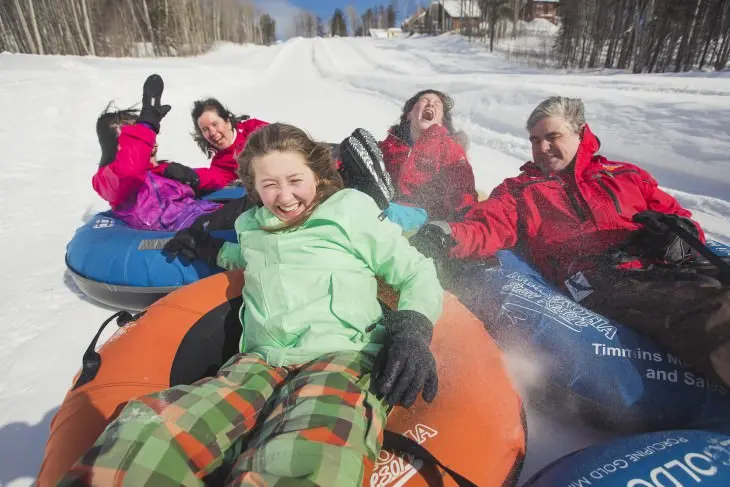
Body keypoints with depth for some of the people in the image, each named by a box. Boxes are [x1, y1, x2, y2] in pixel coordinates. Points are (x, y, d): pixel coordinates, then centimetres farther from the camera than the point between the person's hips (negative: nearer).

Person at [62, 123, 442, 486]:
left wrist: (411, 329, -6)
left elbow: (418, 273, 10)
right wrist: (213, 250, 36)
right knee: (135, 444, -24)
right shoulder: (254, 227, 23)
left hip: (343, 359, -4)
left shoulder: (351, 215, 10)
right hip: (260, 363, 5)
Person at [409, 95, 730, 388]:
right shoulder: (518, 190, 22)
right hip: (607, 283, -4)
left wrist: (681, 232, 2)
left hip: (677, 267, 5)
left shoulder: (626, 175, 30)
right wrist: (447, 238, -20)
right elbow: (488, 228, 3)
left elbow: (674, 214, 29)